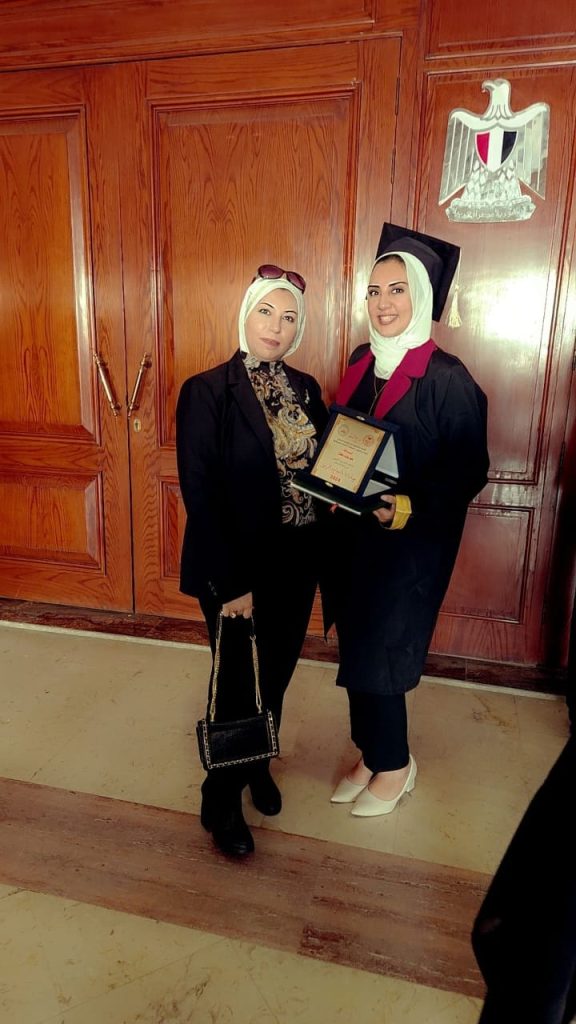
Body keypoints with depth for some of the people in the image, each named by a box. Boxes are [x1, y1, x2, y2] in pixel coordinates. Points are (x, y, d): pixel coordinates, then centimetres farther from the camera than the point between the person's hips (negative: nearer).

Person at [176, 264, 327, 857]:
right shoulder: (208, 391, -13)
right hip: (237, 567, -5)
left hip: (296, 563, 5)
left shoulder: (305, 389, 5)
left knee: (276, 674, 19)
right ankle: (221, 802, 34)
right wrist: (230, 583, -18)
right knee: (238, 683, 9)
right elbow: (199, 492, -16)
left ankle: (259, 766, 46)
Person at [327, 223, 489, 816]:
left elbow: (469, 471, -13)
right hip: (353, 534, 6)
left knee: (377, 656, 3)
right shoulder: (362, 362, 5)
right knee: (357, 649, 14)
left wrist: (406, 508, -24)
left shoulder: (446, 378, -14)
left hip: (409, 545, -6)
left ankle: (394, 765, 29)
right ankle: (372, 754, 36)